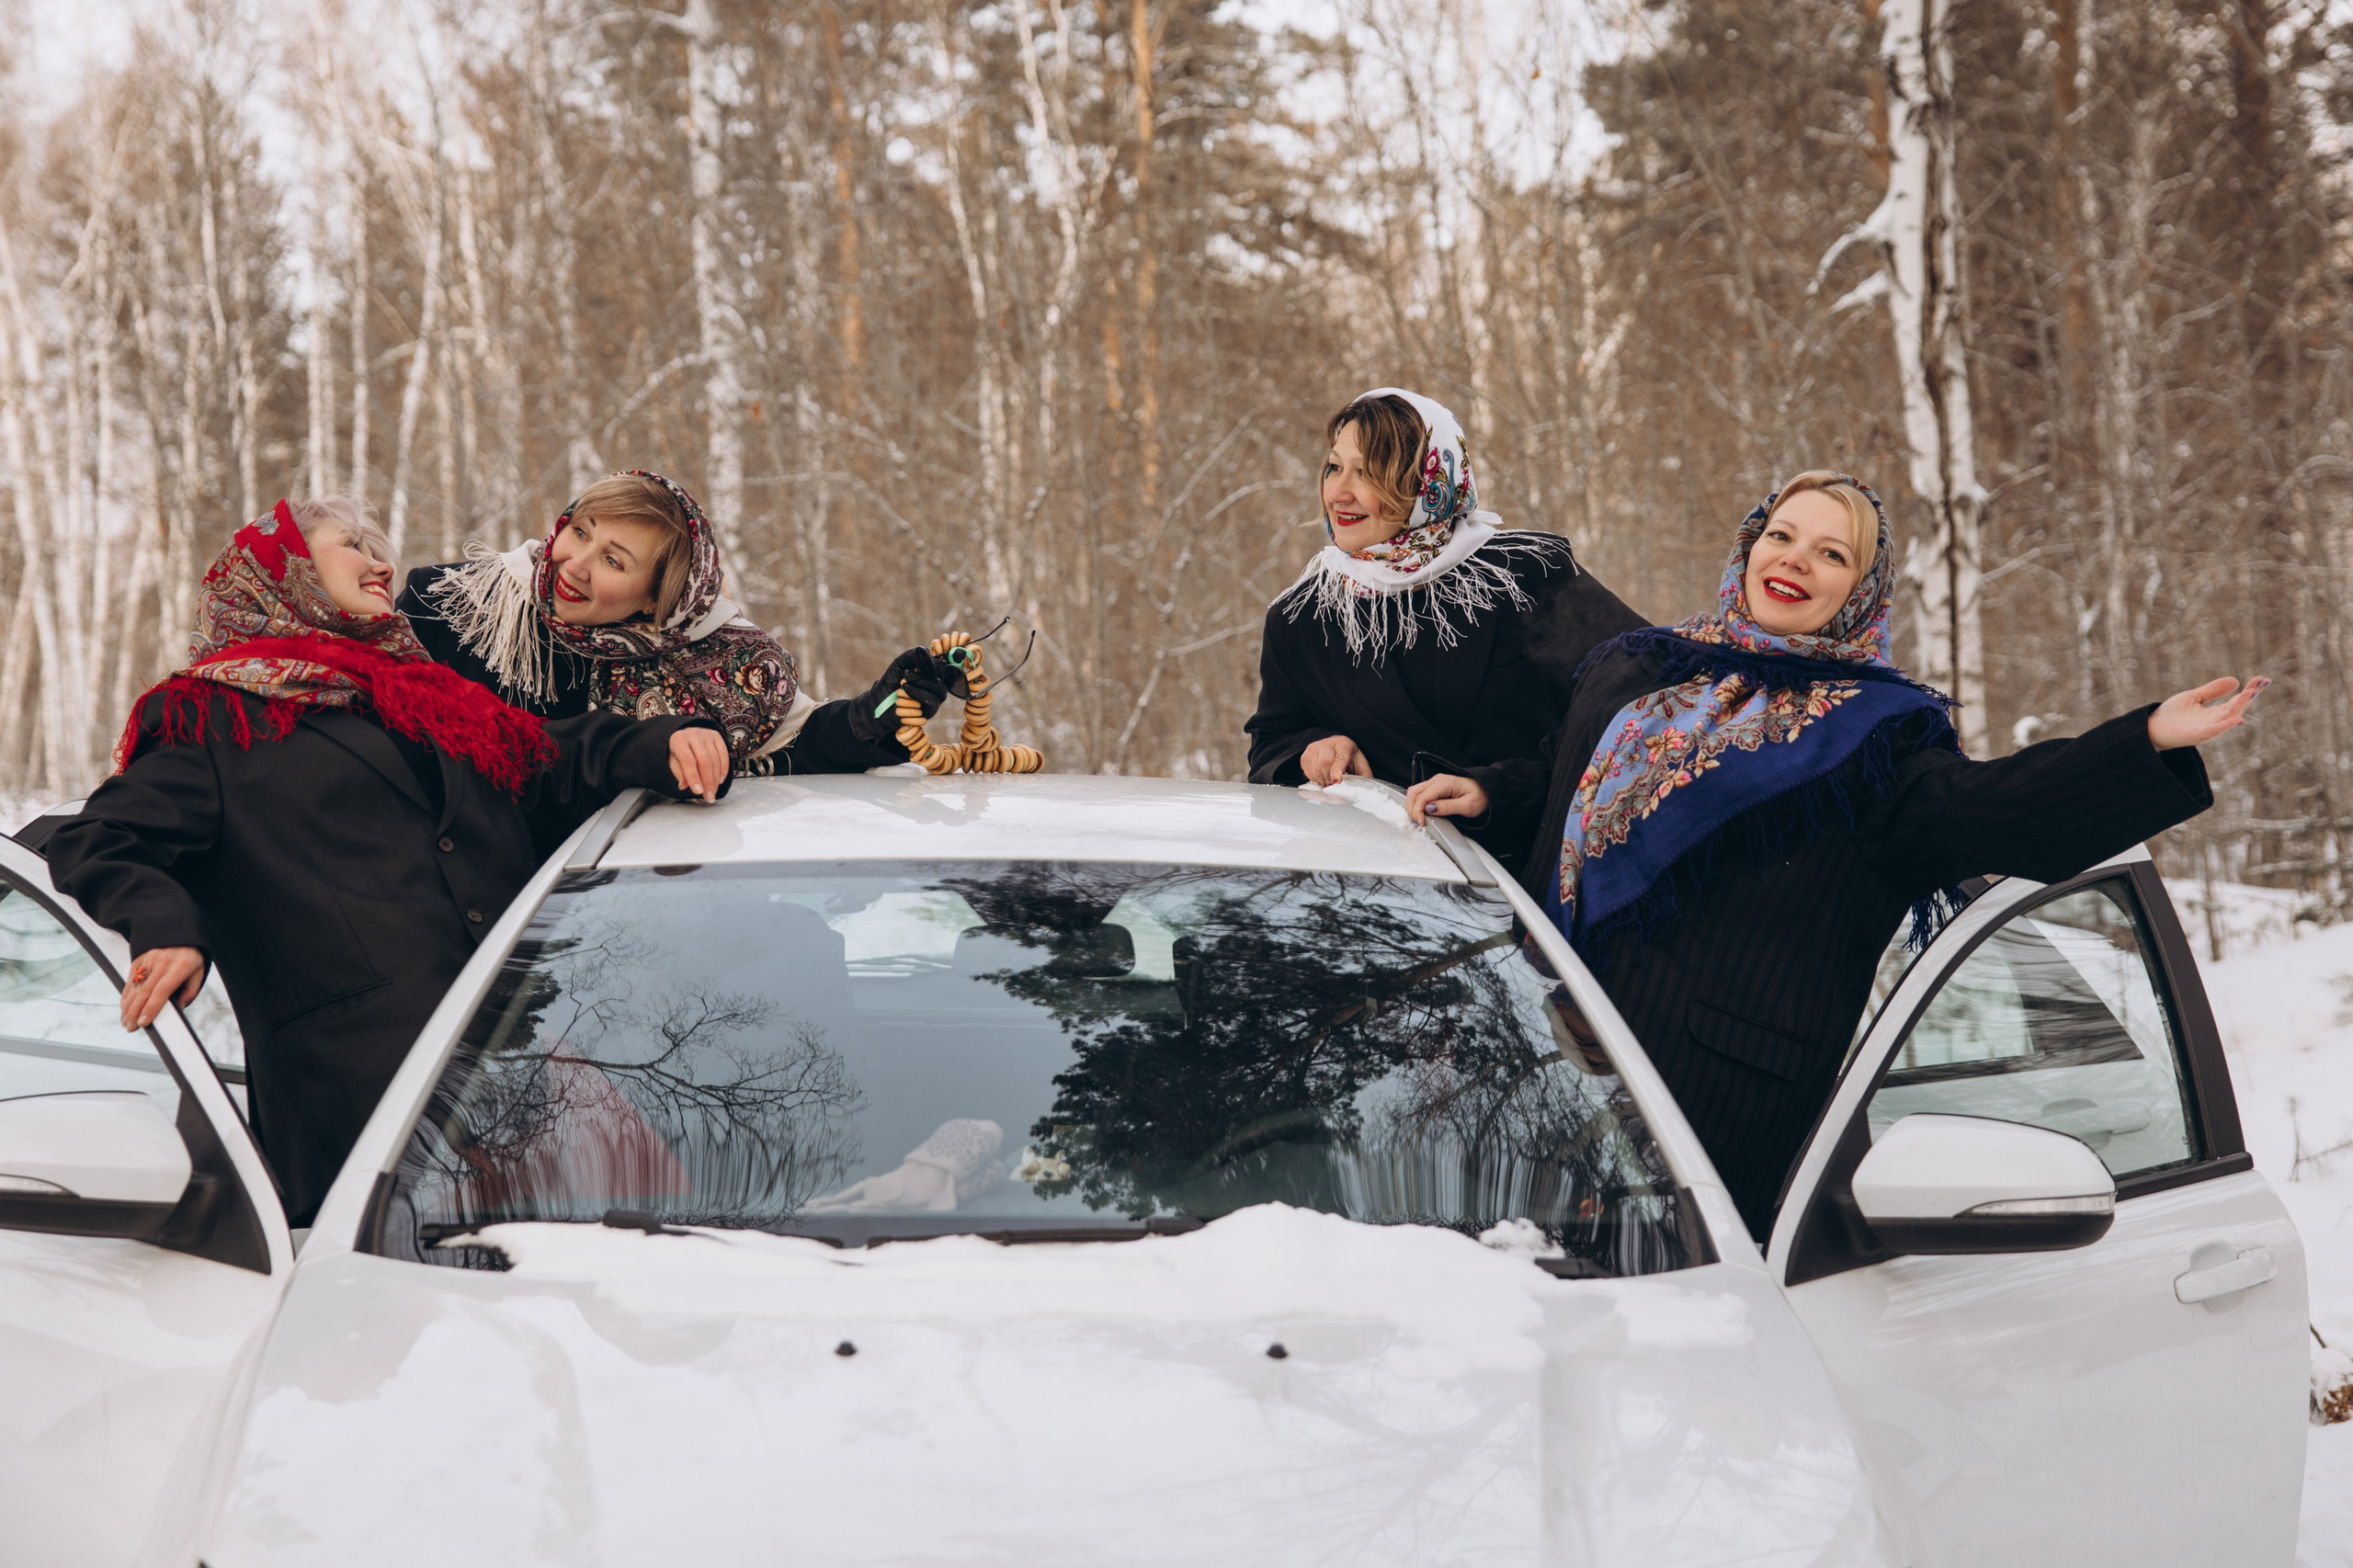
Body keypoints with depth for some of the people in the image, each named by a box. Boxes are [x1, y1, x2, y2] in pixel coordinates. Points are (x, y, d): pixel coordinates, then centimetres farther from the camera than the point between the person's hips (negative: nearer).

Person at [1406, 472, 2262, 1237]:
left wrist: (2148, 745, -29)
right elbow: (1566, 798, 33)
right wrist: (1485, 793, 15)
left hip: (1736, 1084, -4)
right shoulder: (1631, 673, 16)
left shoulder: (1872, 731, 0)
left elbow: (1987, 810, -18)